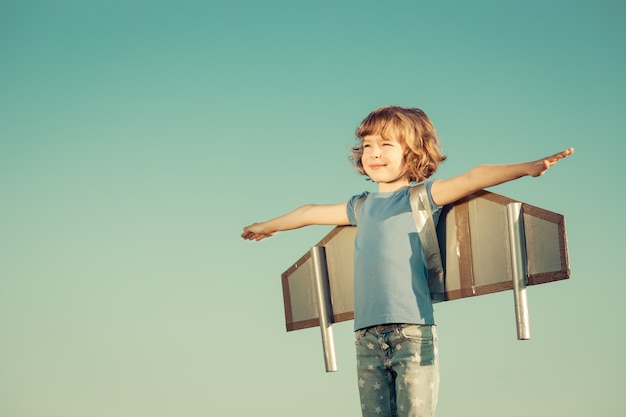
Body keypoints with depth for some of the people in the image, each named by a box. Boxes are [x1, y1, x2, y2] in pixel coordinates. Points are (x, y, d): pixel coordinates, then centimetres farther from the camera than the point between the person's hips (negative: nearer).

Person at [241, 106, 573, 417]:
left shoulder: (423, 195, 4)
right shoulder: (361, 206, 19)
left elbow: (471, 178, -11)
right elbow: (312, 213, 34)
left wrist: (527, 167, -23)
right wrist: (267, 226, 48)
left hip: (413, 331, -5)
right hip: (367, 336, 5)